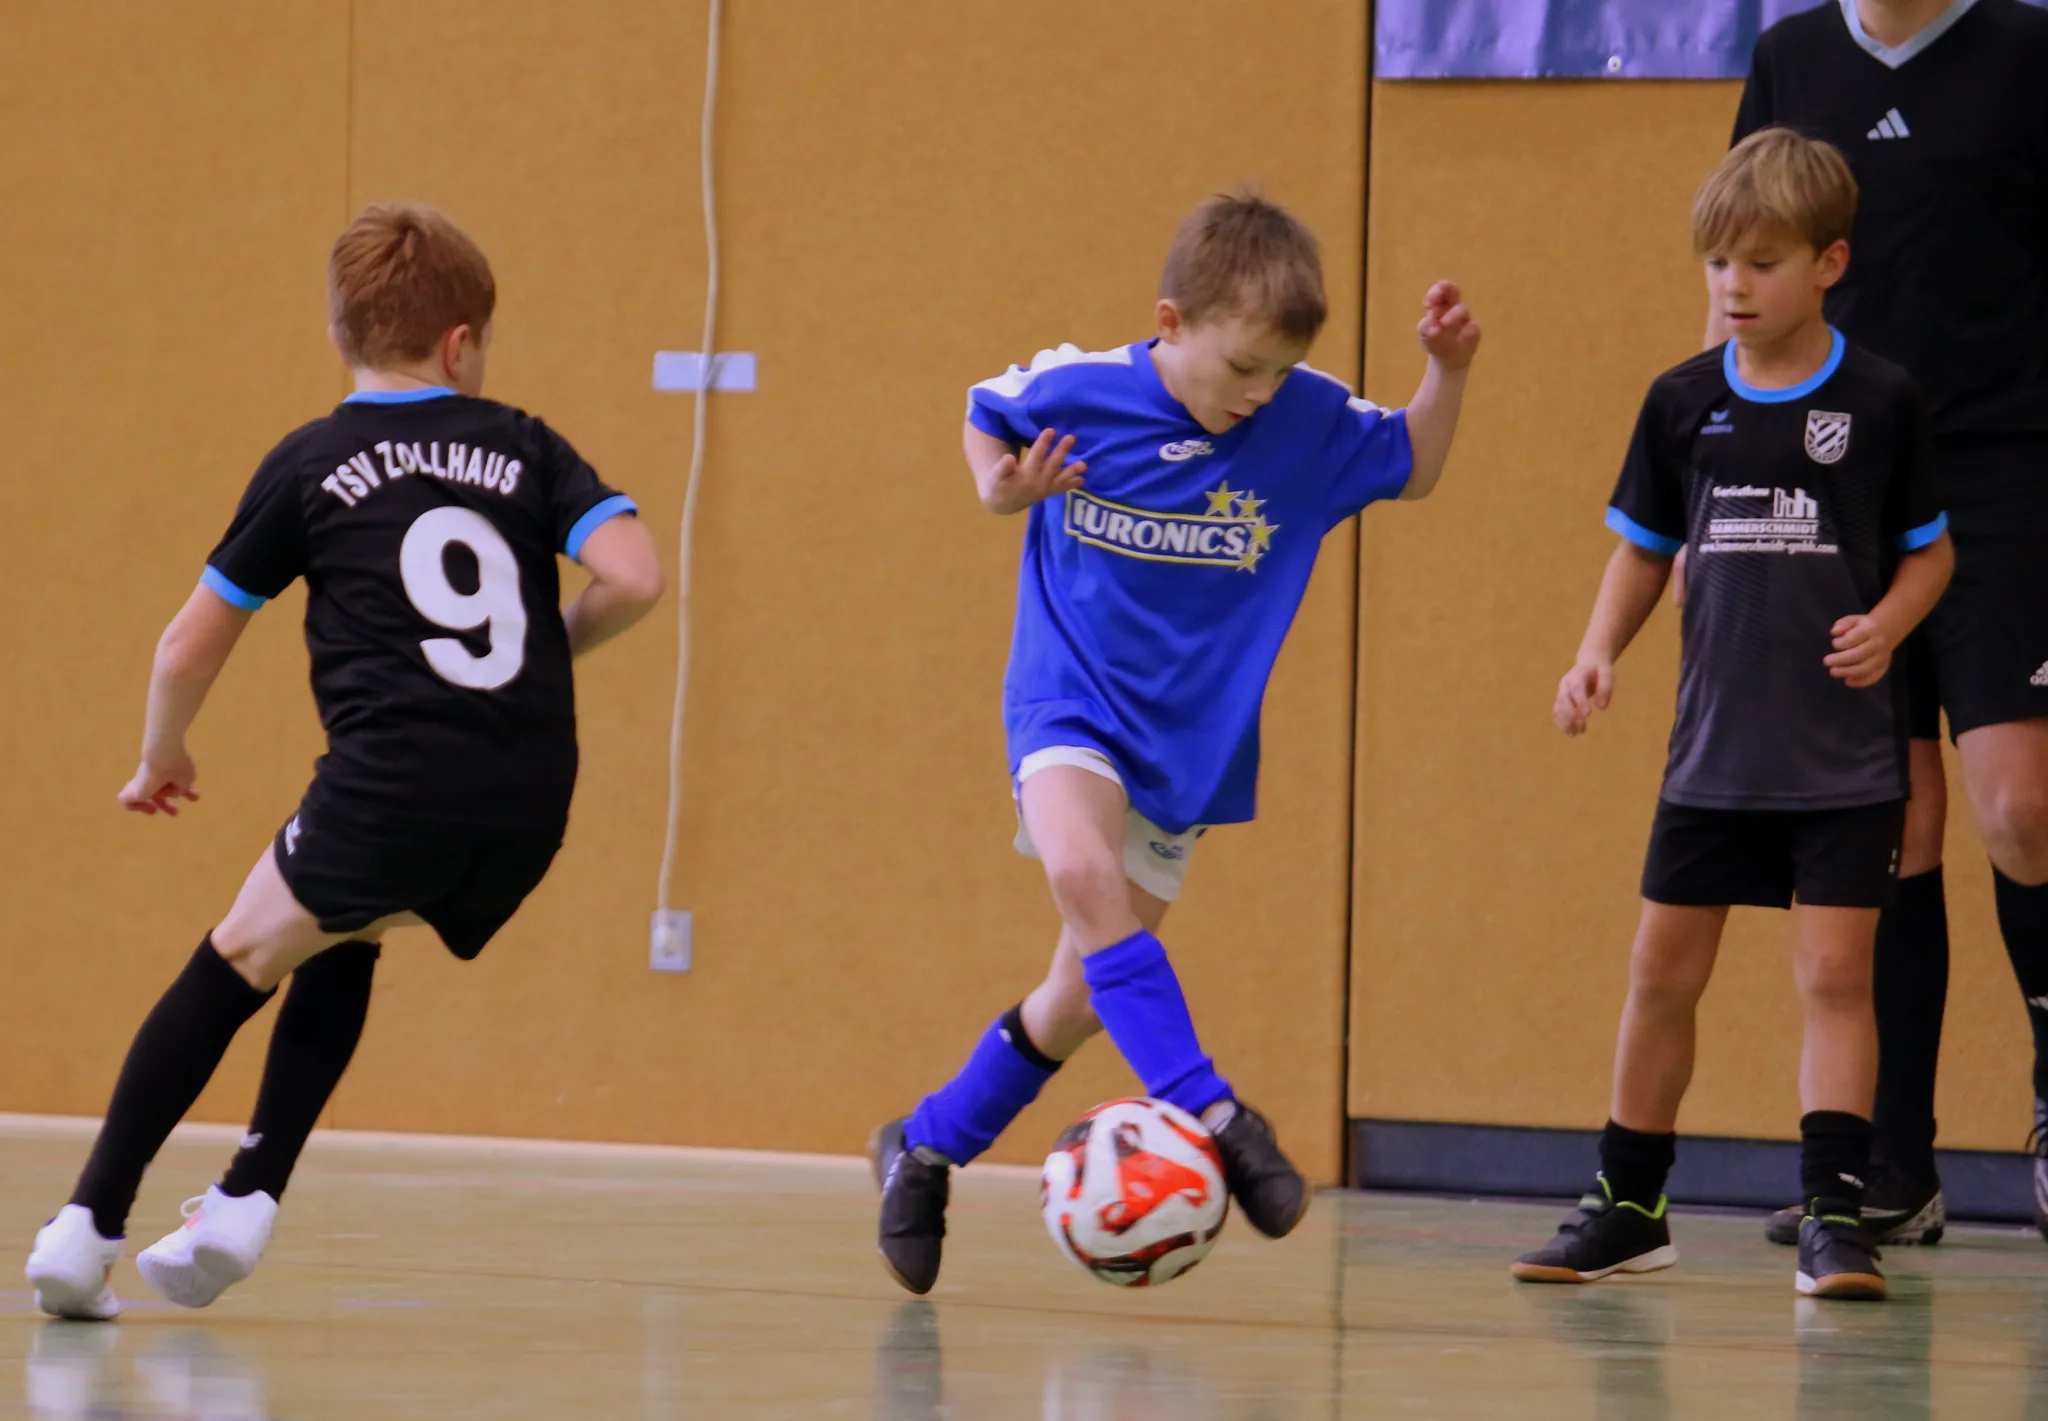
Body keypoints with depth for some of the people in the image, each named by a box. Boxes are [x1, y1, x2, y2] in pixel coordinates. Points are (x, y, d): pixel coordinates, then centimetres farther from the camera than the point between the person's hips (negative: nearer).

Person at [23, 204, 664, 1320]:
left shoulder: (310, 466, 9)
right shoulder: (525, 450, 13)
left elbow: (188, 650, 12)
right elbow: (632, 576, -2)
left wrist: (161, 759, 31)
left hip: (392, 779, -3)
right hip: (529, 809, 3)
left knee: (238, 960, 11)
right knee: (341, 947, 28)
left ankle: (89, 1225, -2)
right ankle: (249, 1200, 16)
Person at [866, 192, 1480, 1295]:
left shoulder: (1309, 422, -9)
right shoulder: (1074, 392, -12)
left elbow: (1413, 469, 8)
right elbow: (982, 417, 9)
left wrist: (1448, 373, -10)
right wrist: (1001, 489, -12)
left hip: (1189, 738, 3)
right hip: (1069, 702, -3)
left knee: (1086, 990, 5)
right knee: (1084, 872, -34)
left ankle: (926, 1145, 25)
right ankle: (1208, 1110, -31)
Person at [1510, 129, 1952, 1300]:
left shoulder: (1882, 403, -5)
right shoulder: (1685, 403, 3)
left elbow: (1930, 549, 4)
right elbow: (1645, 550, 13)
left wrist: (1884, 628, -14)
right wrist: (1599, 653, -2)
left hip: (1846, 754, -3)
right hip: (1716, 747, 3)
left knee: (1835, 969, -8)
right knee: (1665, 970, 8)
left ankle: (1834, 1211, -5)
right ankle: (1629, 1206, 19)